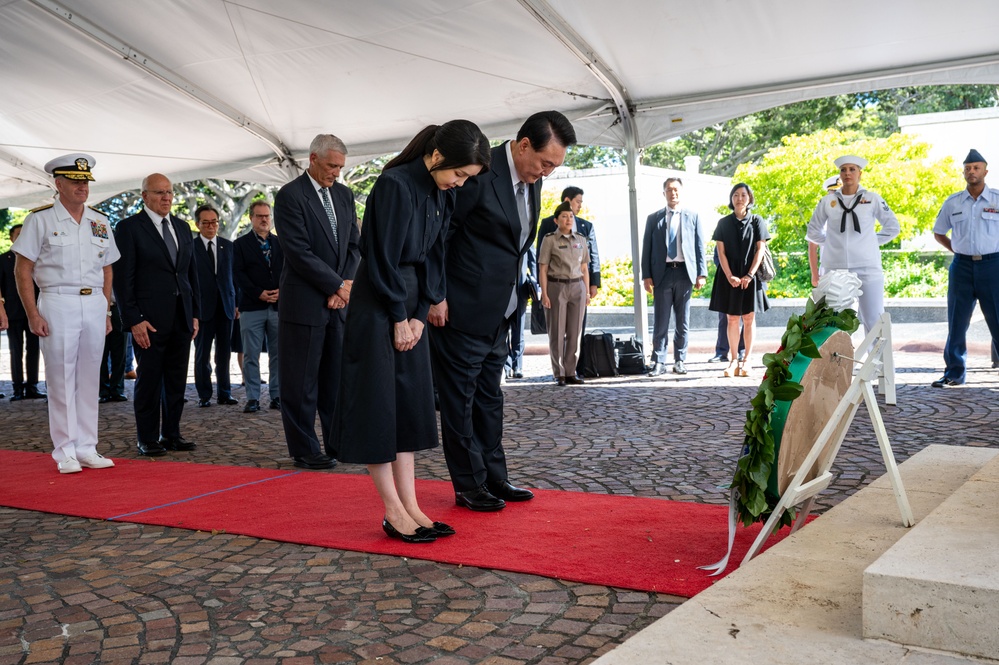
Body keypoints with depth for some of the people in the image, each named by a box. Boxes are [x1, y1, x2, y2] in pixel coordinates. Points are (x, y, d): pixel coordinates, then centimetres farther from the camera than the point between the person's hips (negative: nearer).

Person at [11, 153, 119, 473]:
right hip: (57, 305, -4)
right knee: (61, 380, 0)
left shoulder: (100, 223, 12)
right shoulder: (40, 220, -1)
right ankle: (65, 451, 8)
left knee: (88, 379, 8)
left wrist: (105, 311, 8)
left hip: (94, 306, 4)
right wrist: (33, 314, -10)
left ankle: (86, 448, 16)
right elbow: (22, 270, -3)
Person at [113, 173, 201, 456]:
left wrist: (195, 313, 10)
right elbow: (122, 278, -7)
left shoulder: (182, 228, 15)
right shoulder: (129, 228, -3)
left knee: (177, 381, 9)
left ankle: (171, 434, 18)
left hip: (181, 318, 6)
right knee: (149, 380, 1)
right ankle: (147, 439, 10)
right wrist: (134, 320, -13)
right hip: (150, 320, -6)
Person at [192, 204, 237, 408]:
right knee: (202, 354, 5)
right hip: (202, 307, -3)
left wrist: (236, 303, 3)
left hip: (225, 307, 3)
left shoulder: (228, 245, 9)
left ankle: (224, 393, 16)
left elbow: (234, 275, 9)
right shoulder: (191, 247, -2)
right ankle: (204, 395, 13)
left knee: (224, 353, 8)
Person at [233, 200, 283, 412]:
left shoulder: (281, 243, 14)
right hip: (252, 307, -2)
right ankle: (253, 398, 3)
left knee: (278, 354, 5)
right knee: (251, 356, -1)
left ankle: (277, 396, 12)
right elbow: (238, 273, -2)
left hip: (279, 305, 3)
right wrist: (258, 293, -13)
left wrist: (281, 290, -8)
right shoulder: (241, 244, 6)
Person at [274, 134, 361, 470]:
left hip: (339, 302, 6)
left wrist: (344, 287, -3)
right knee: (302, 382, 2)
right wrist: (339, 285, -12)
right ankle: (305, 450, 11)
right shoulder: (290, 196, -8)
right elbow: (299, 252, -15)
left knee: (338, 378, 9)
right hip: (305, 301, -6)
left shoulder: (344, 194, 12)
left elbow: (353, 246, 12)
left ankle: (339, 443, 19)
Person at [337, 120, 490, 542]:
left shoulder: (442, 194, 5)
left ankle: (410, 506, 13)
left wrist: (420, 314, 0)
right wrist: (399, 318, -11)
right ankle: (394, 512, 4)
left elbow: (434, 256, 7)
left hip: (411, 306, 8)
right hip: (377, 307, -8)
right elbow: (383, 259, -17)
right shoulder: (395, 185, -19)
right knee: (378, 402, -2)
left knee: (410, 402, 7)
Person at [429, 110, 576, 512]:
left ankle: (494, 478, 26)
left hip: (497, 313, 9)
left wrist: (510, 302, 14)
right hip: (462, 311, -9)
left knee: (489, 398, 16)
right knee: (459, 399, 3)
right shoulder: (478, 173, -19)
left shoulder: (531, 180, 7)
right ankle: (469, 486, 13)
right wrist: (436, 296, -16)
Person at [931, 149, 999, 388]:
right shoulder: (952, 203, 7)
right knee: (956, 322, 5)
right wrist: (961, 250, 8)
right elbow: (939, 233, 18)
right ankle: (954, 373, 13)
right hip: (962, 266, 2)